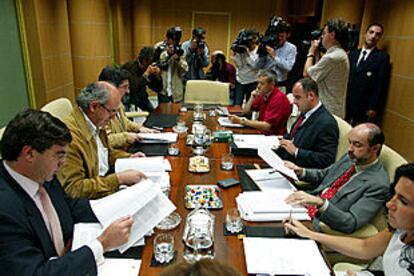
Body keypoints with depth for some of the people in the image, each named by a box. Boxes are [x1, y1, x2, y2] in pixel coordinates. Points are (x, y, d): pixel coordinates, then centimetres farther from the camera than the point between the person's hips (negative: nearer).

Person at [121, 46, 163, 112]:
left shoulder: (149, 69, -8)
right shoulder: (130, 67, -24)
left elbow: (158, 89, -5)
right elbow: (134, 88, -37)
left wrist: (157, 75, -21)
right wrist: (146, 74, -35)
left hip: (140, 95, 6)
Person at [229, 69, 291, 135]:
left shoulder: (279, 98, -20)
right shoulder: (263, 94, 4)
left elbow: (266, 126, -26)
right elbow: (245, 111, 11)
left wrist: (241, 121, -26)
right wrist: (252, 98, -7)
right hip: (262, 132, 7)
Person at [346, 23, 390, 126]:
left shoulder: (382, 57, -2)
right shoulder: (352, 54, 13)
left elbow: (380, 85, -8)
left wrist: (373, 108, -13)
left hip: (366, 108, -4)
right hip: (347, 105, 4)